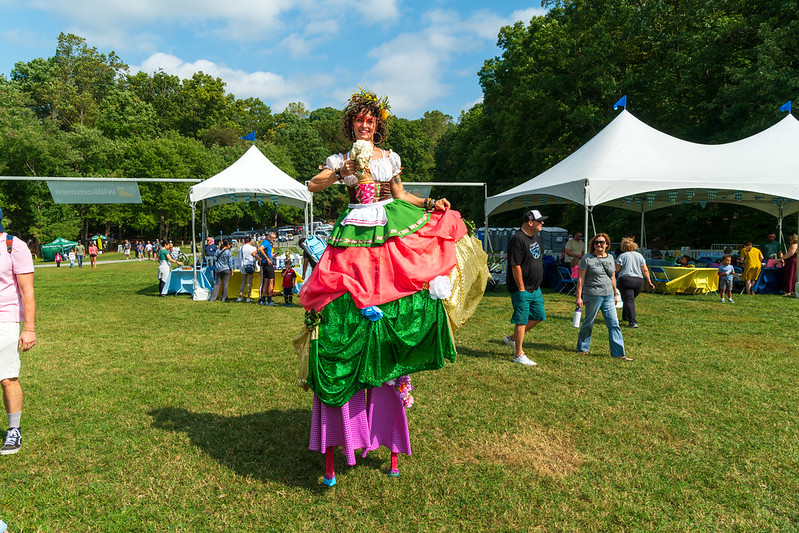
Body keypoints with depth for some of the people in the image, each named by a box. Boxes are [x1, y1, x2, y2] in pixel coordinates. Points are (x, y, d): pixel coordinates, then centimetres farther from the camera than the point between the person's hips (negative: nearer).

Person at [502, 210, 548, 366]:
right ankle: (519, 355, 10)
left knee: (538, 316, 13)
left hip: (535, 288, 9)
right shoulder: (518, 239, -18)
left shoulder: (534, 236, 11)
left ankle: (512, 338, 28)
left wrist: (537, 284, 19)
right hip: (522, 289, -9)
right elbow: (515, 266, -21)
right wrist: (521, 288, -19)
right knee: (522, 321, -2)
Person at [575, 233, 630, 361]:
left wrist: (615, 294, 21)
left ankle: (619, 353, 1)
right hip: (592, 296, -5)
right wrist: (579, 297, -10)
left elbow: (612, 278, 20)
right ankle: (582, 348, 24)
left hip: (608, 296, 5)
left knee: (614, 324, -1)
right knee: (588, 323, 6)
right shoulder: (587, 258, -4)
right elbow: (581, 278, -6)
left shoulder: (610, 258, 13)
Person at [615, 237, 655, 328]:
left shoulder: (622, 256, -1)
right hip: (639, 280, 5)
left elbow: (616, 270, -4)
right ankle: (625, 317, 32)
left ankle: (633, 321, -18)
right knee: (631, 299, 21)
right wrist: (649, 281, 12)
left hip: (625, 280, -5)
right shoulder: (640, 255, 13)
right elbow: (645, 270, 9)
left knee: (628, 300, -8)